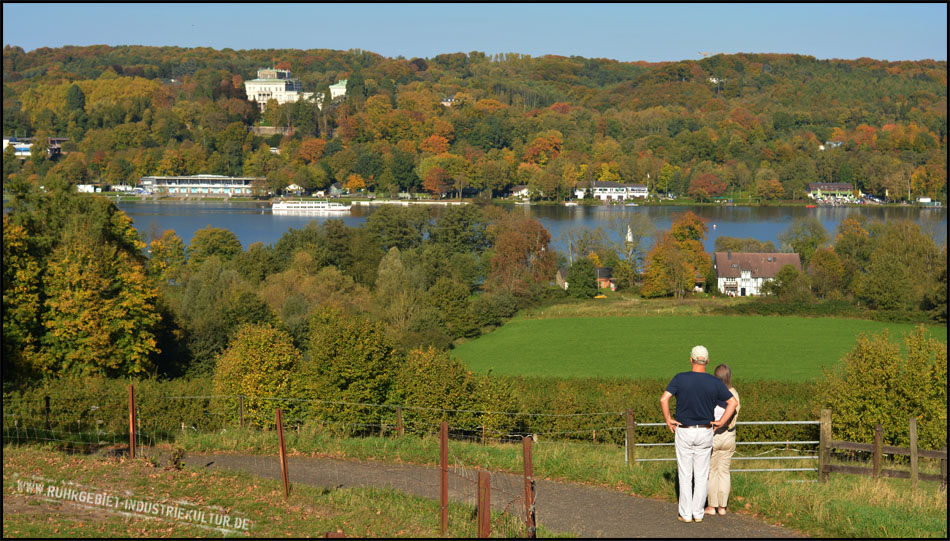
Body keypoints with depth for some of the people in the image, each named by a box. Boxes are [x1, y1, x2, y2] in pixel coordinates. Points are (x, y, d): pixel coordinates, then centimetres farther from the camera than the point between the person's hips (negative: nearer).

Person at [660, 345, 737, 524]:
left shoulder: (680, 378, -10)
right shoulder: (714, 382, -5)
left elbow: (663, 399, -19)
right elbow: (733, 402, -5)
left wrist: (668, 420, -6)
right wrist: (721, 422, 1)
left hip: (684, 431, -1)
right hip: (705, 433, 1)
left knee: (685, 475, 7)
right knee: (702, 475, 10)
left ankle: (686, 514, 9)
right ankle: (698, 513, 12)